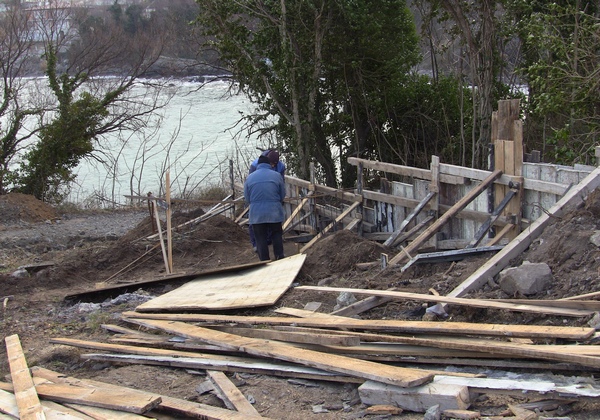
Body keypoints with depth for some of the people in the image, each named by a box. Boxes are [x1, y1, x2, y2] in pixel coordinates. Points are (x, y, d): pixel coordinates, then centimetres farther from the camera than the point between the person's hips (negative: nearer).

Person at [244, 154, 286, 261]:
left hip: (256, 215, 0)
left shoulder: (249, 177, 2)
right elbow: (283, 195, 7)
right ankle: (279, 256, 13)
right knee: (276, 235, 17)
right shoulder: (276, 176, 0)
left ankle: (264, 261, 6)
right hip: (274, 212, 0)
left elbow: (247, 198, 9)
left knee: (261, 239, 6)